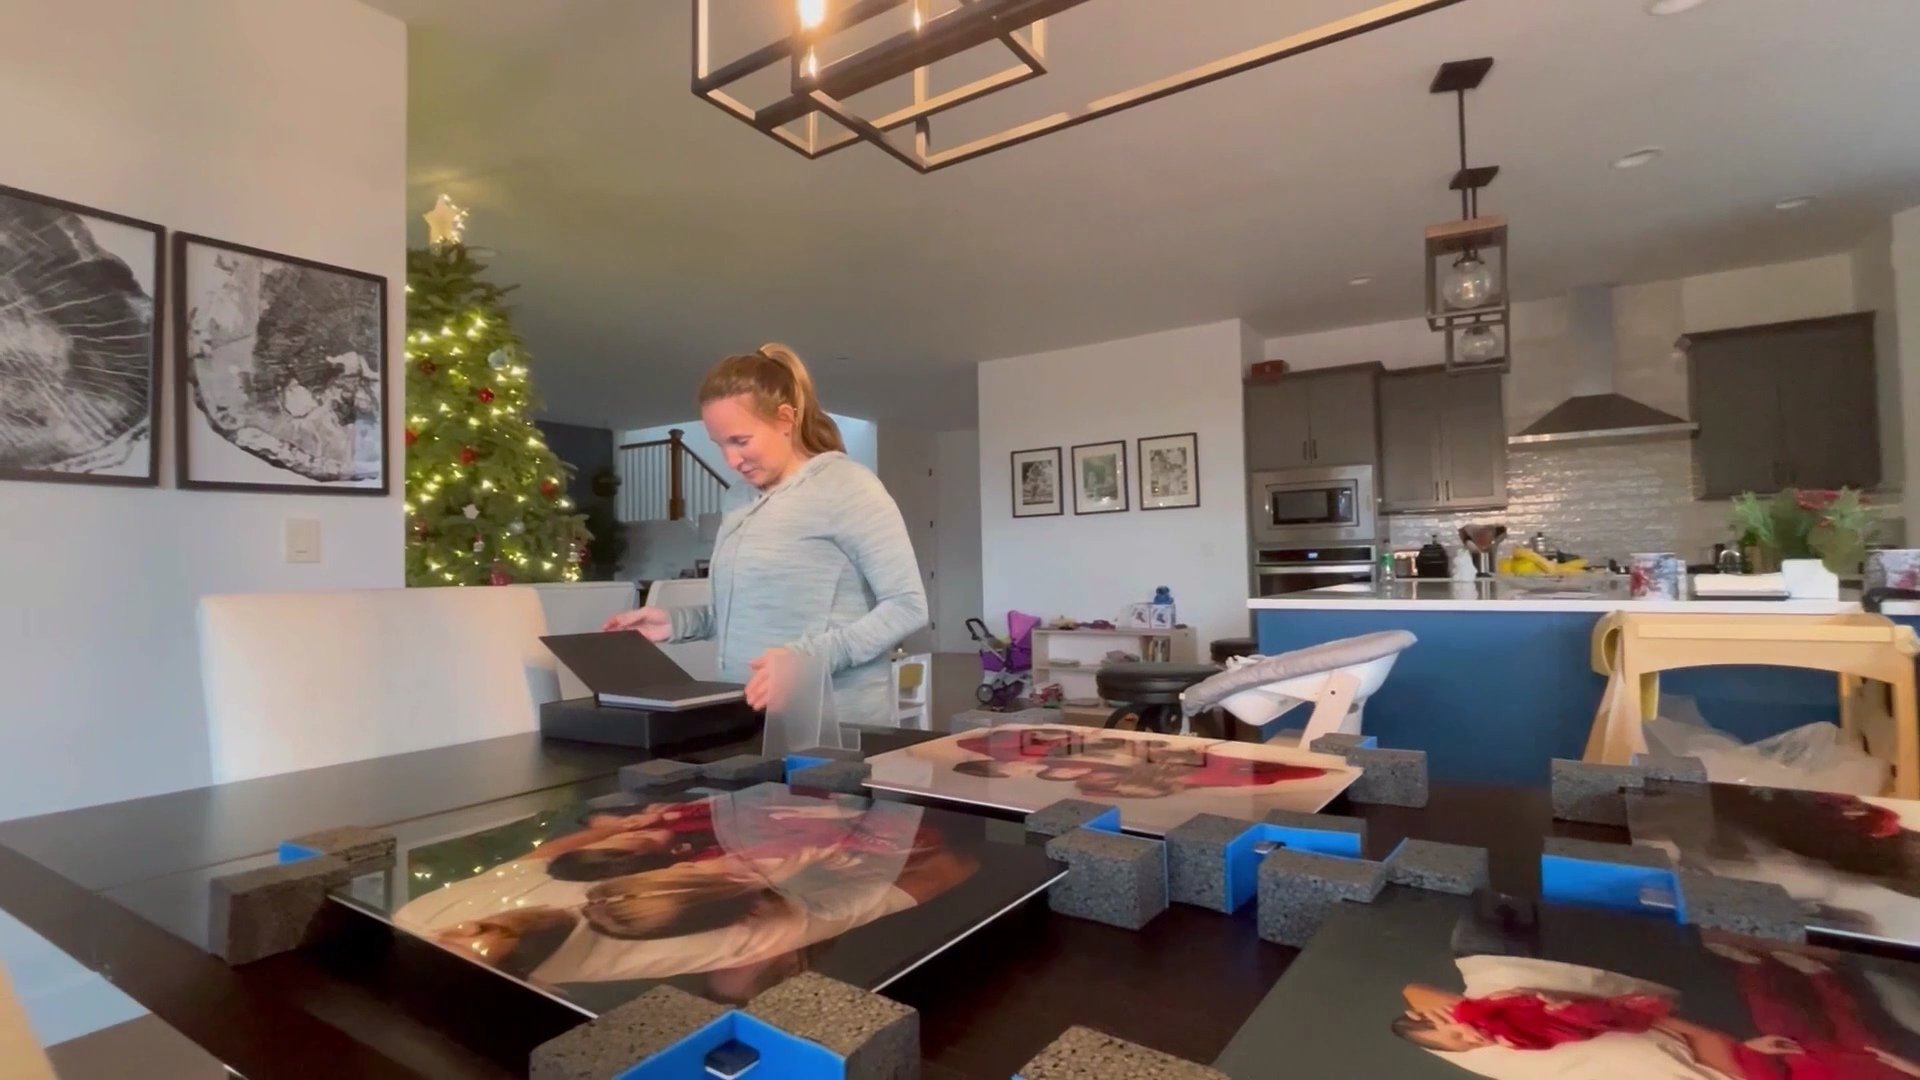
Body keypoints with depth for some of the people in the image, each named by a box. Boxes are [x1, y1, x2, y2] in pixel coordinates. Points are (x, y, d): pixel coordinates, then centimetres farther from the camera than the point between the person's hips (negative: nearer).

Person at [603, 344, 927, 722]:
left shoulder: (845, 485, -9)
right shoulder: (748, 510, 14)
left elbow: (908, 605, -14)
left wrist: (808, 658, -22)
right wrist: (679, 621, 4)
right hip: (752, 718, 6)